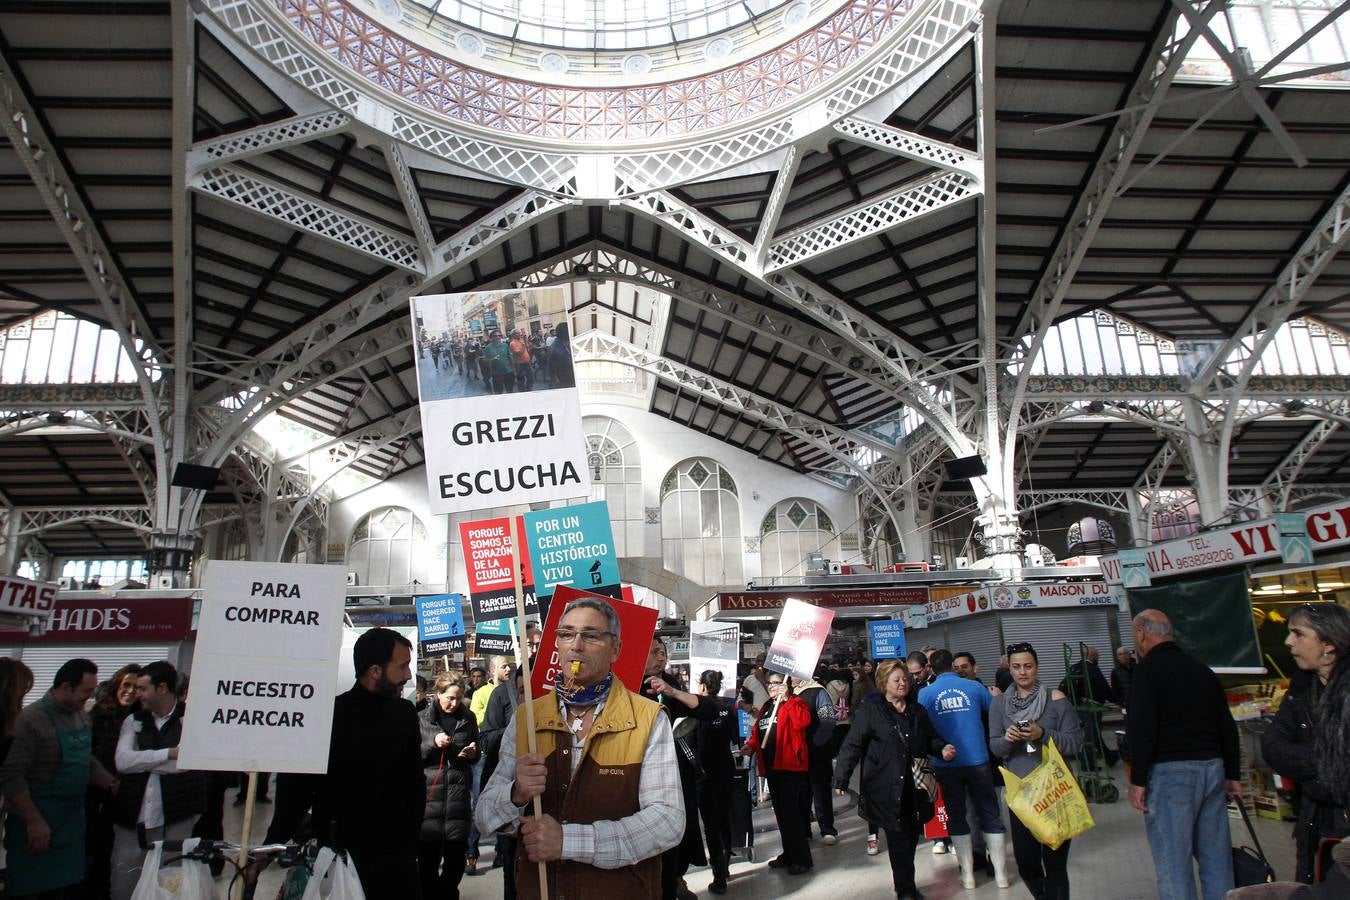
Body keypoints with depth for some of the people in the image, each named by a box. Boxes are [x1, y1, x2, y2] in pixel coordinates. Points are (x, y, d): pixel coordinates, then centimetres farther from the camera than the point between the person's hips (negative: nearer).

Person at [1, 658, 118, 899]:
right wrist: (34, 822, -20)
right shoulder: (32, 720, -16)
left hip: (73, 822, 7)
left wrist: (114, 784, 10)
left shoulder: (82, 716, 7)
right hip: (40, 827, -7)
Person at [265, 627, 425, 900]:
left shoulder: (404, 714, 1)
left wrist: (410, 841, 2)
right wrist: (273, 847, -13)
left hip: (394, 854, 2)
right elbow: (295, 788, -5)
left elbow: (414, 783, 7)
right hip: (337, 854, -2)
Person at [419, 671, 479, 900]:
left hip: (458, 794, 2)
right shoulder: (422, 718, 1)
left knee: (456, 856, 4)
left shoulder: (468, 718, 10)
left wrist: (472, 753, 0)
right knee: (428, 856, -1)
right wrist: (432, 743, -13)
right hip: (429, 794, -2)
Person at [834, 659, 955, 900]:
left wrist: (942, 748, -1)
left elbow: (931, 738, 22)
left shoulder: (917, 711, 12)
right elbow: (853, 745, -11)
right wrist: (841, 779, -19)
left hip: (914, 786, 5)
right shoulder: (871, 710, -6)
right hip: (886, 787, -5)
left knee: (911, 836, 10)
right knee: (899, 839, -2)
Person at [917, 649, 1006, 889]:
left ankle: (967, 874, 14)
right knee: (990, 815, 12)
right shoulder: (974, 687, -2)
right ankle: (1000, 873, 16)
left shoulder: (925, 693, -3)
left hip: (946, 764, 0)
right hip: (977, 761, 0)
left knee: (956, 817, 12)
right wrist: (996, 696, 29)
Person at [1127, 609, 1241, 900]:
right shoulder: (1202, 669, 14)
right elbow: (1227, 726, 18)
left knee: (1173, 864, -3)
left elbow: (1142, 729, -16)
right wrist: (1232, 775, 24)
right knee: (1216, 858, 14)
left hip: (1169, 771, -7)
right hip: (1212, 768, 8)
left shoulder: (1148, 669, -8)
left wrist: (1137, 780, -11)